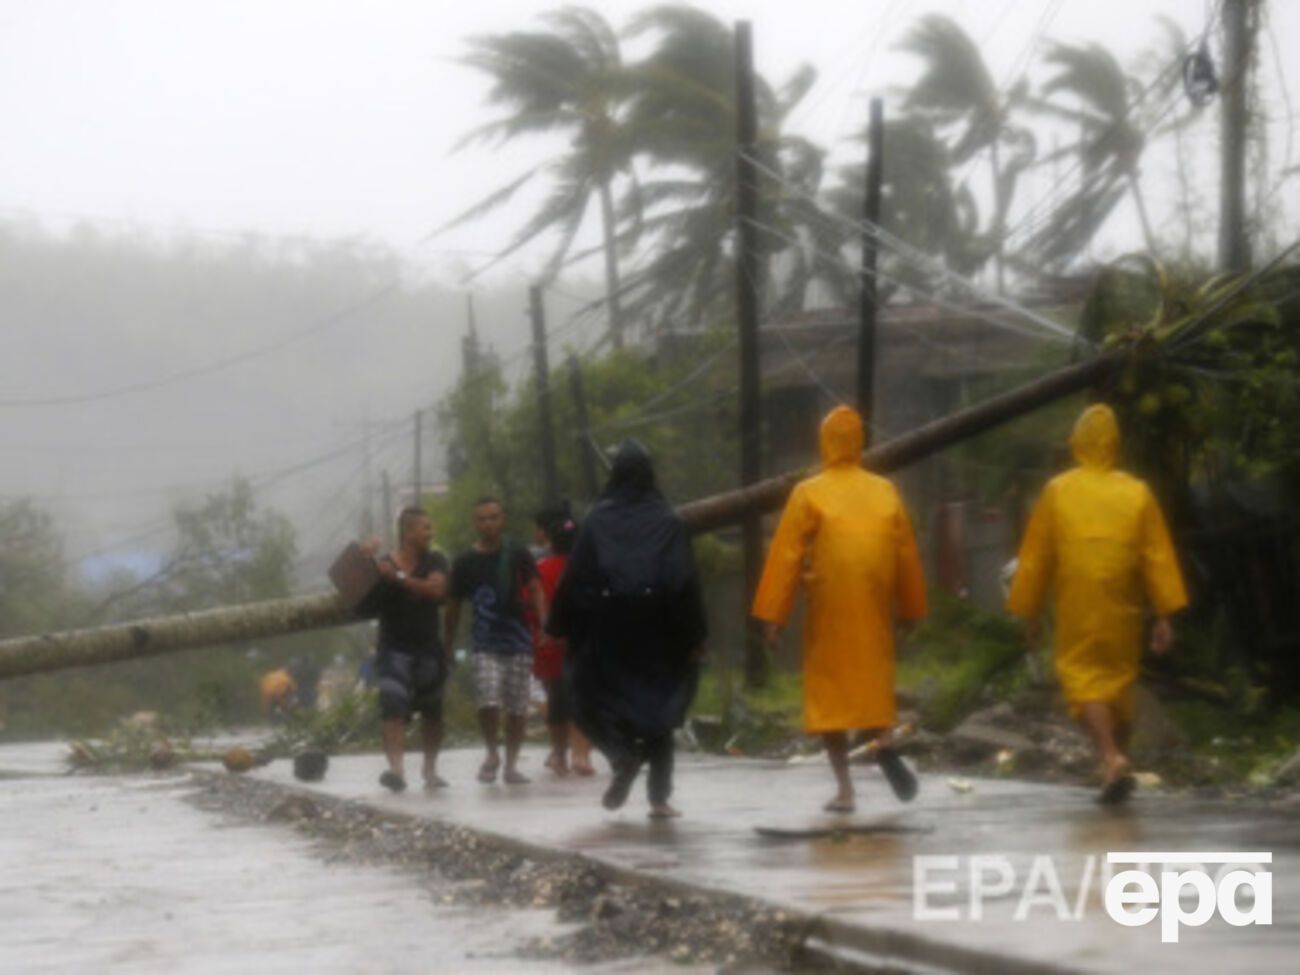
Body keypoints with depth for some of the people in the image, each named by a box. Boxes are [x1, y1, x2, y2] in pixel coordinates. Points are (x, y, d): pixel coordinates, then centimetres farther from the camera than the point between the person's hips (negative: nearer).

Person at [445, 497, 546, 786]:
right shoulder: (465, 562, 4)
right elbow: (453, 607, 10)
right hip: (485, 646, -1)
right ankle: (492, 753, 8)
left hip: (518, 643, 1)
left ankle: (511, 764, 17)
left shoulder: (518, 555, 2)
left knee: (517, 708, 3)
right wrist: (448, 646, 10)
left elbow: (535, 589, 0)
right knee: (488, 703, -16)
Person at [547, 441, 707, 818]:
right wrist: (696, 636, 1)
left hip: (606, 633, -1)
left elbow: (574, 578, -3)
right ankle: (659, 796, 5)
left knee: (601, 701, 11)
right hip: (656, 632, 1)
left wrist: (558, 629, 3)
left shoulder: (598, 520, -3)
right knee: (657, 703, 11)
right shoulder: (668, 521, -1)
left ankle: (623, 754, -20)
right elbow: (687, 580, -3)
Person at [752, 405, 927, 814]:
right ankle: (885, 744, -12)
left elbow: (785, 556, -7)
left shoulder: (808, 494, -4)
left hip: (828, 610, -2)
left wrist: (772, 615, -5)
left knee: (828, 687, 5)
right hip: (875, 610, 3)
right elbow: (906, 555, 10)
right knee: (874, 677, 17)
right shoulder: (885, 492, 5)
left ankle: (844, 788, 0)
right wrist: (909, 609, 20)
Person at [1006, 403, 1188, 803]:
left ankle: (1112, 757, -22)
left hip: (1077, 612, -3)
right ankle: (1119, 760, 25)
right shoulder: (1138, 494, 1)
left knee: (1083, 680, -2)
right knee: (1120, 680, 17)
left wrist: (1028, 613, 9)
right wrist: (1165, 616, 2)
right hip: (1123, 611, 3)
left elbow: (1035, 557, 0)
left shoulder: (1056, 492, -3)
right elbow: (1159, 558, -1)